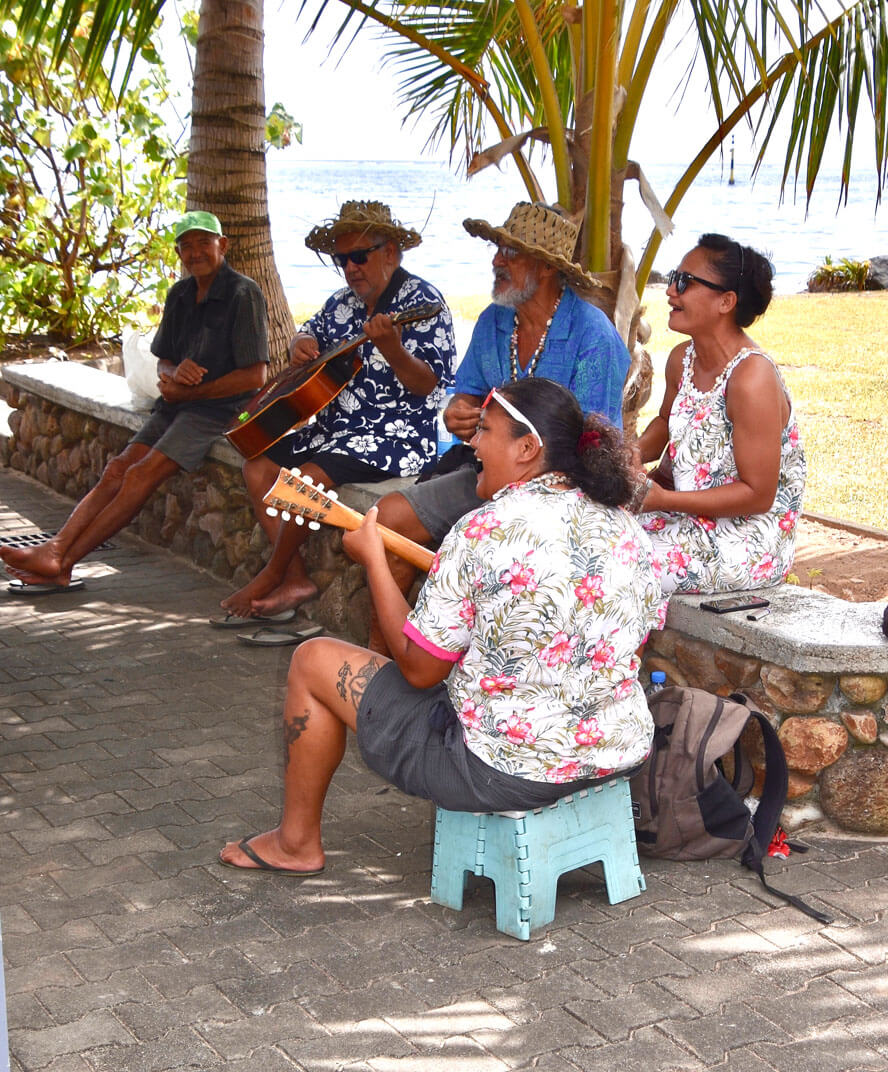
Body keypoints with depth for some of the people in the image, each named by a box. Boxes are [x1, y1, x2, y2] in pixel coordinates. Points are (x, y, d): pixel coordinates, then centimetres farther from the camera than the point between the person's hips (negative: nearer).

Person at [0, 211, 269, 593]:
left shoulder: (243, 295, -10)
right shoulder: (179, 295, 13)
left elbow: (255, 376, -15)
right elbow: (163, 360, 18)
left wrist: (191, 392, -13)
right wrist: (174, 373, -8)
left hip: (219, 408, -7)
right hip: (176, 404, 7)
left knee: (142, 474, -21)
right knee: (117, 469, -13)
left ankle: (62, 562, -23)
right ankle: (54, 549, -25)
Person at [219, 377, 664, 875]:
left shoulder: (485, 531, -21)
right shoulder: (627, 526, 0)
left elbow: (417, 668, -14)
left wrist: (373, 558, -2)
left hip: (508, 770, -7)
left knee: (314, 661, 10)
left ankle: (297, 842, 29)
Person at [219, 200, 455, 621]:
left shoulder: (422, 301, -11)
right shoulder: (344, 302, 12)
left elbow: (428, 386, -18)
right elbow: (313, 333, 29)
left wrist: (391, 349, -36)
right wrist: (302, 345, 4)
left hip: (396, 435, -9)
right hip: (335, 428, 9)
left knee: (308, 476, -27)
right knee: (258, 467, -3)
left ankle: (272, 573, -4)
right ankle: (296, 579, -6)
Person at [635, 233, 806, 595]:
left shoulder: (752, 379, -24)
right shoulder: (682, 358, 3)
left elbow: (758, 495, -22)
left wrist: (664, 500, -24)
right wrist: (636, 453, 2)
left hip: (746, 542, -9)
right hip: (692, 521, 9)